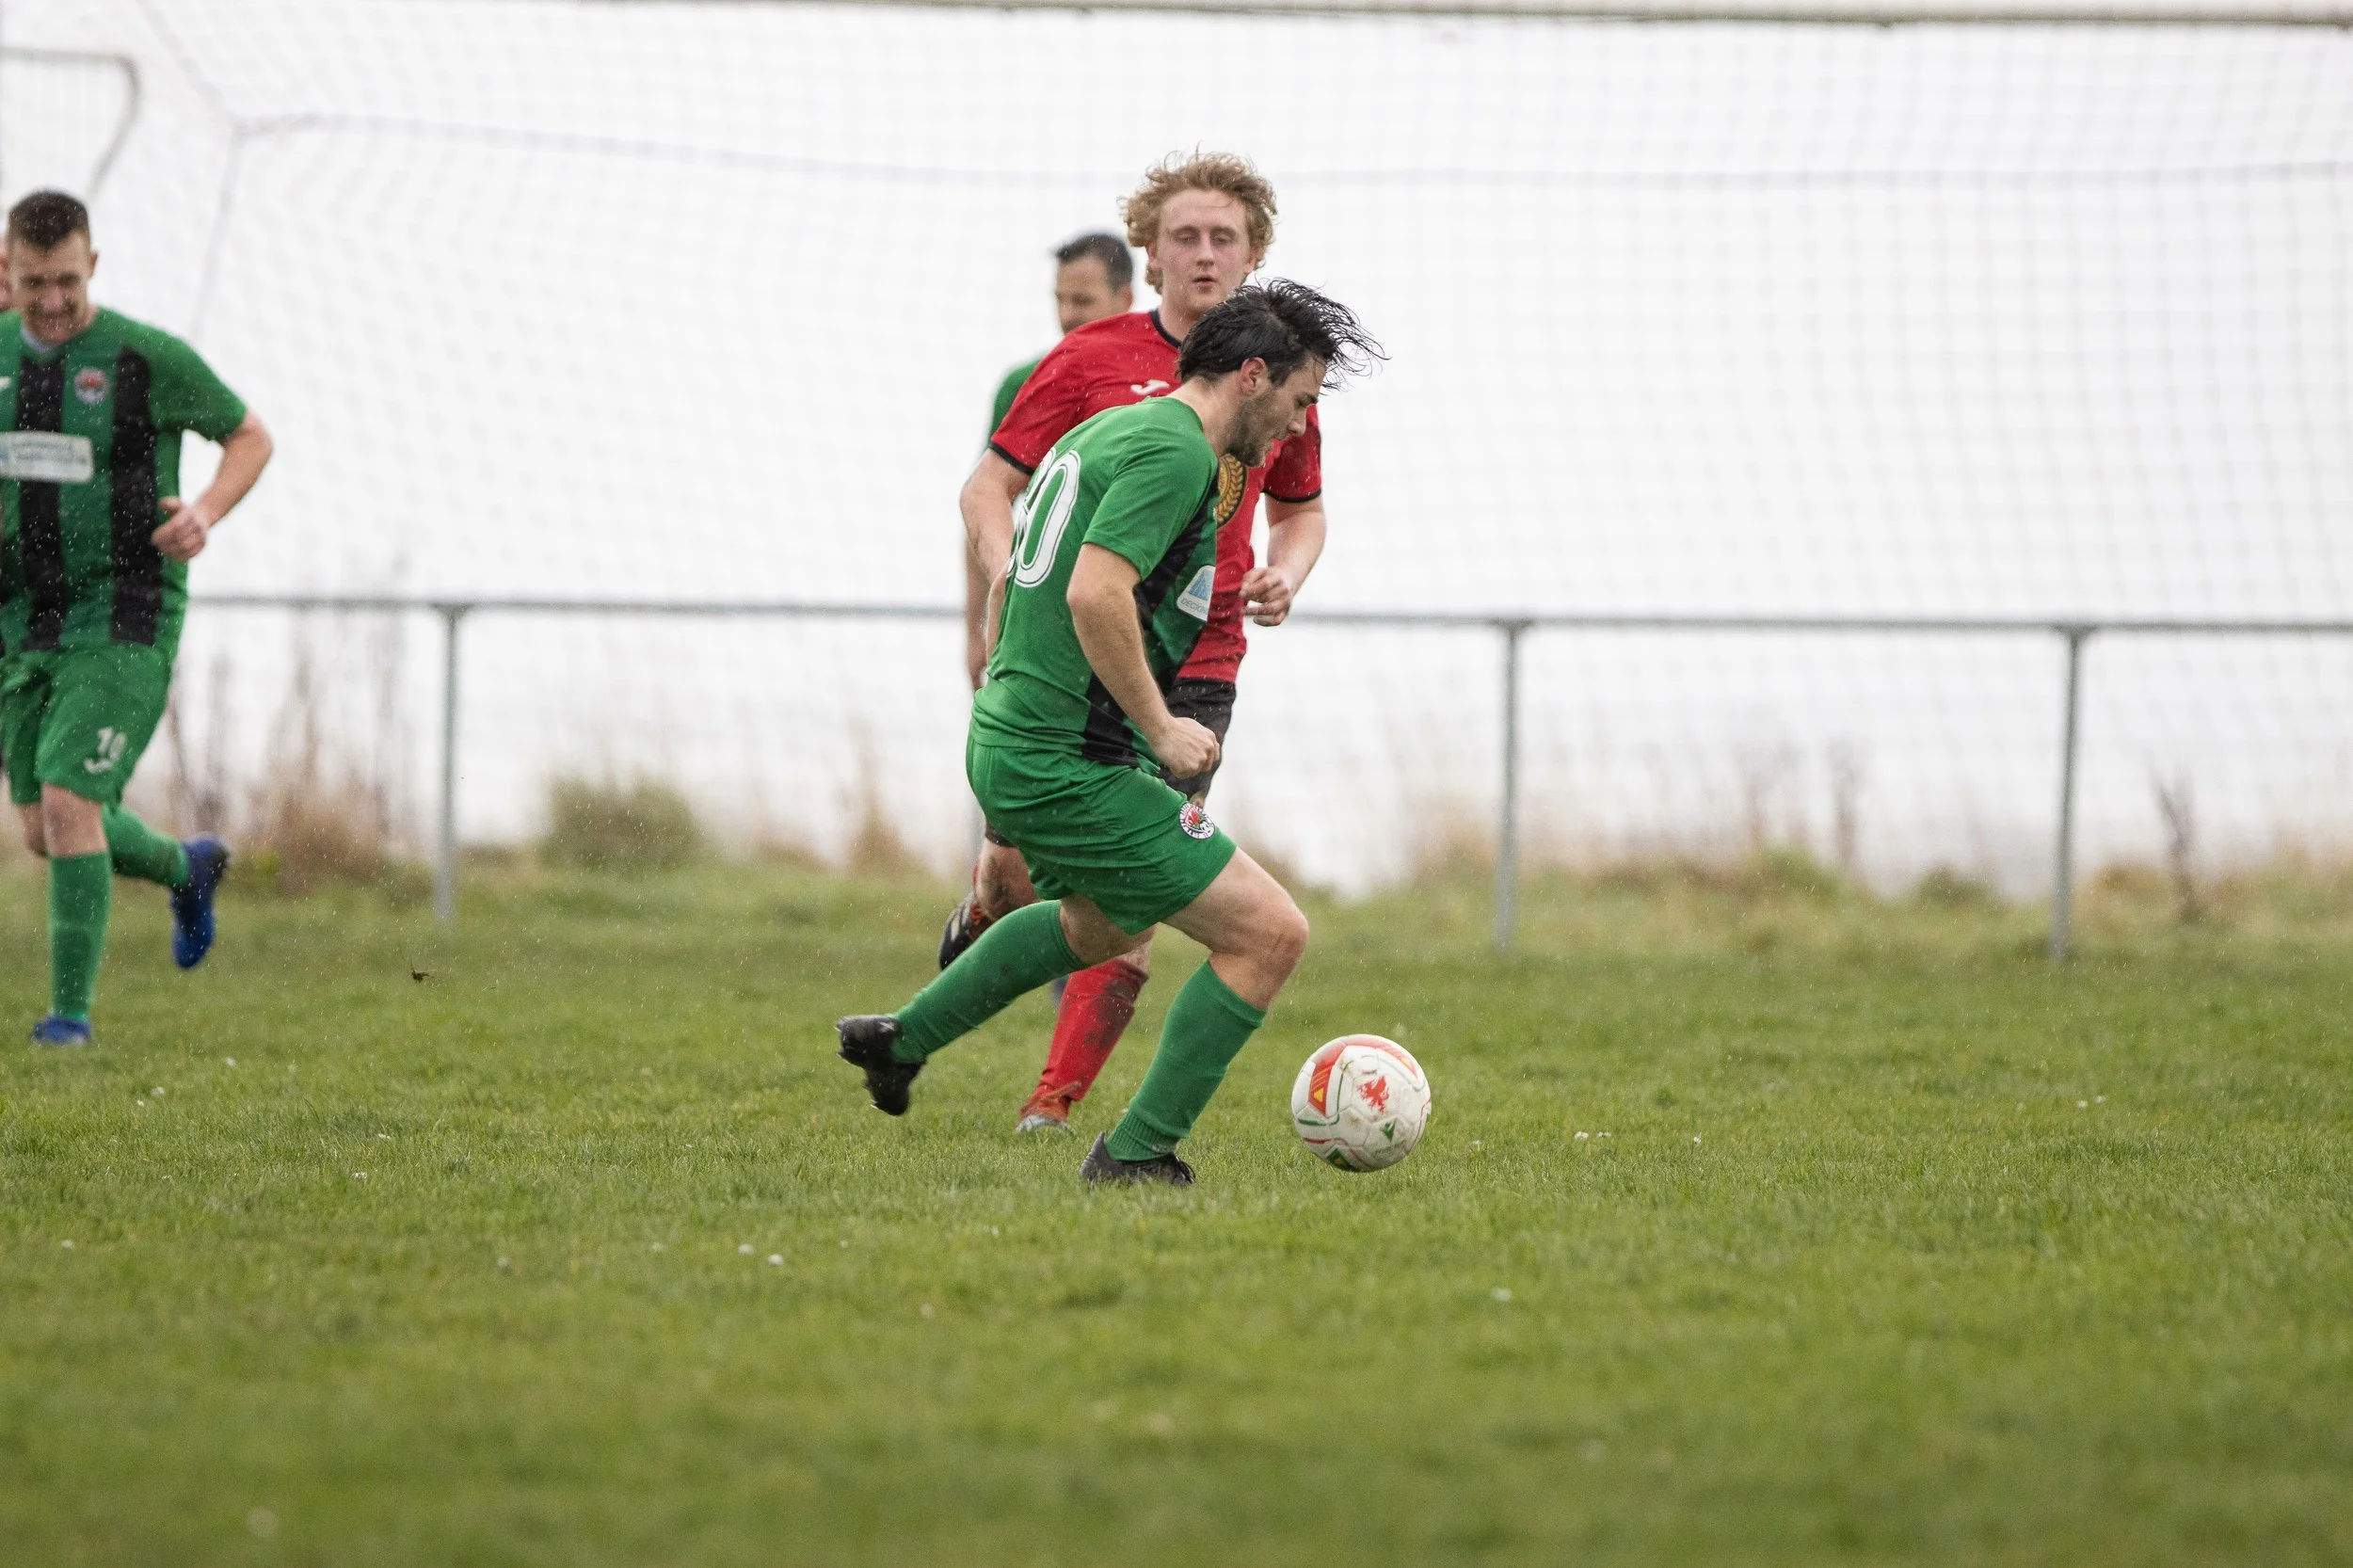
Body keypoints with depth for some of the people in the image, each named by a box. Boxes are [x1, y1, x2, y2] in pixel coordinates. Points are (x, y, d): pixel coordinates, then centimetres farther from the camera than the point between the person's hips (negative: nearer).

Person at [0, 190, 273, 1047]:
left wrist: (205, 510, -17)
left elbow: (251, 436, 3)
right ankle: (187, 869, 41)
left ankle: (71, 1009, -9)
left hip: (125, 627, -6)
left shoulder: (149, 358, -11)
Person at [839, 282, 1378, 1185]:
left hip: (1008, 734, 11)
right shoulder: (1174, 449, -16)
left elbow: (1009, 577, 24)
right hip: (1068, 764, -11)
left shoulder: (1113, 428, 16)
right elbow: (1095, 593, -27)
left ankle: (900, 1040, 47)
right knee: (1270, 933, -10)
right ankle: (1136, 1156, -4)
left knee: (1104, 925, 37)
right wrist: (1160, 728, -19)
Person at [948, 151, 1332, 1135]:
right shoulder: (1092, 361, -1)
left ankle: (1054, 1101, -1)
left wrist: (1285, 574, 1)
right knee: (1019, 862, -4)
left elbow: (1300, 509, 23)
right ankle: (984, 919, 34)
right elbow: (990, 486, 3)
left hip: (1193, 670, 1)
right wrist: (1012, 581, -16)